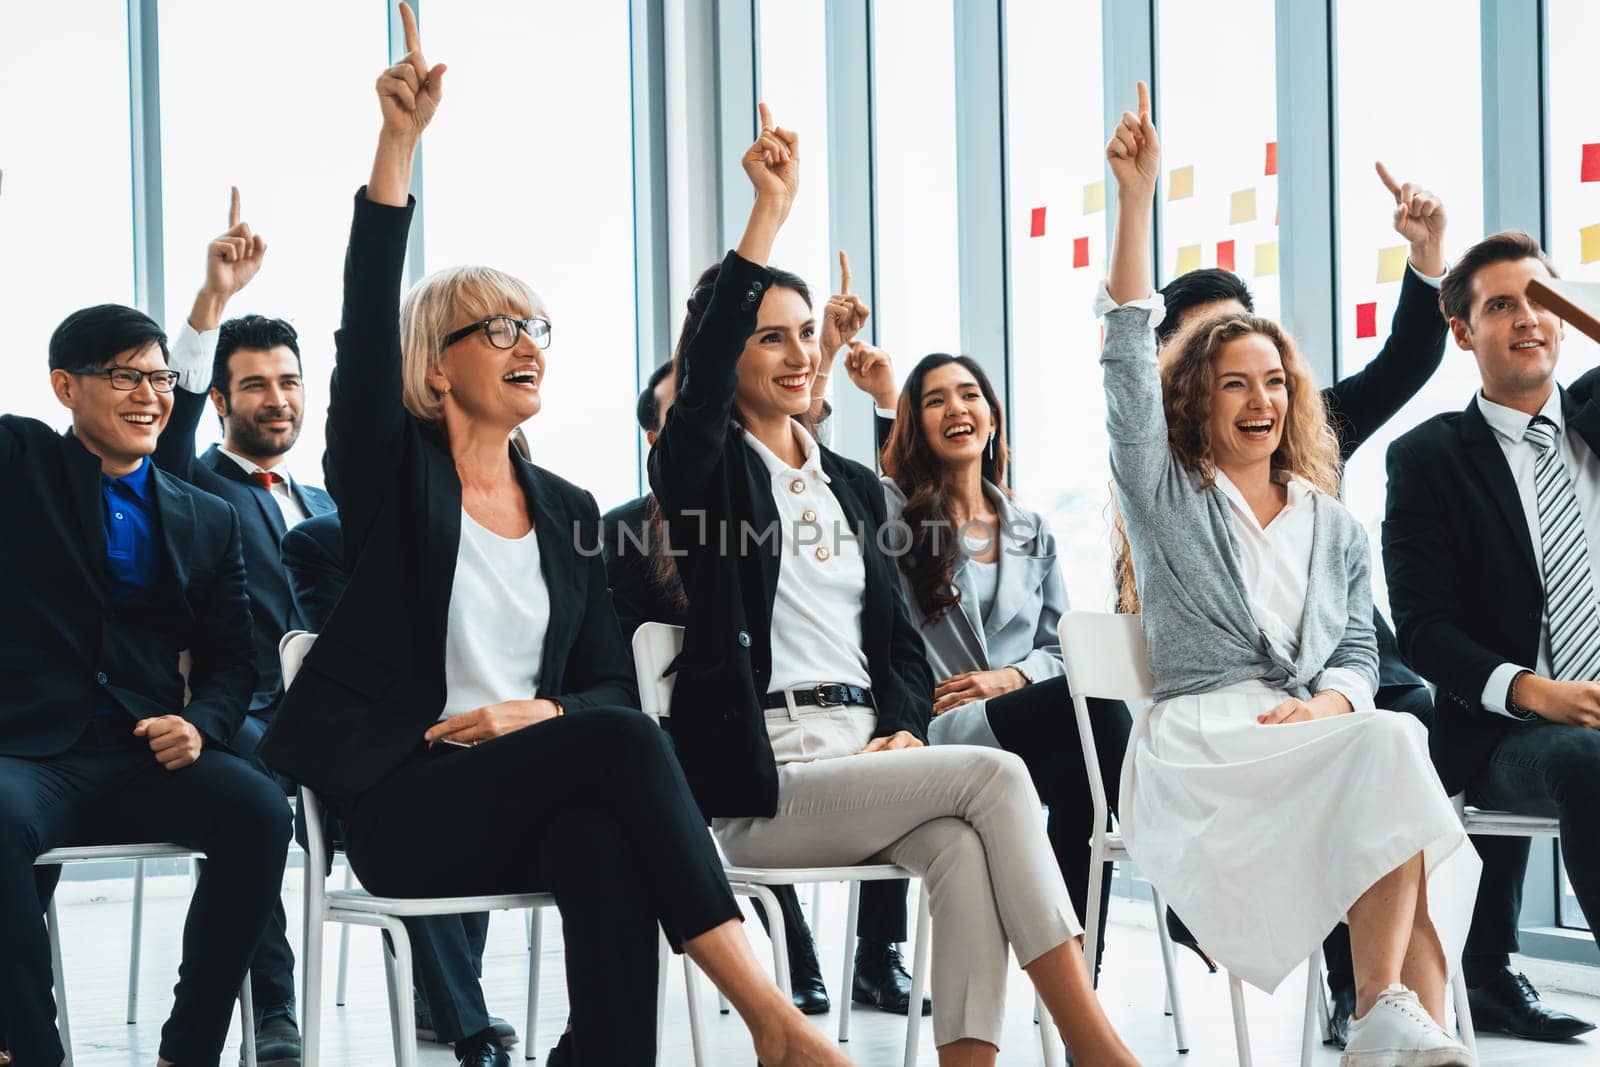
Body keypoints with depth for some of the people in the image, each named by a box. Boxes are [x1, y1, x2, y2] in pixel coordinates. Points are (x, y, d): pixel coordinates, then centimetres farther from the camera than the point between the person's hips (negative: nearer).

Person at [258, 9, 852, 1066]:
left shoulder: (569, 511, 17)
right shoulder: (393, 474, 5)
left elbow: (613, 682, 14)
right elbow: (366, 325, -12)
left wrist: (543, 712, -10)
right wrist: (400, 141, -22)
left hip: (528, 796, 4)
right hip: (401, 801, -4)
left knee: (606, 846, -34)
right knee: (625, 742, -30)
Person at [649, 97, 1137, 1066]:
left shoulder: (855, 486, 22)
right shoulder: (703, 469, 3)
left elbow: (899, 638, 19)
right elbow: (707, 354, -18)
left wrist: (903, 728, -3)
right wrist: (772, 207, -23)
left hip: (867, 757, 5)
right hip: (761, 784, -5)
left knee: (962, 846, -31)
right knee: (994, 776, -25)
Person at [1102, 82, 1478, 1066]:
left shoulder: (1334, 525, 25)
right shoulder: (1167, 497, 13)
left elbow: (1360, 654, 19)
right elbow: (1129, 356, 1)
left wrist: (1329, 703, -7)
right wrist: (1138, 194, -7)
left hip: (1317, 735, 4)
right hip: (1200, 744, -4)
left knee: (1391, 750, -33)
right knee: (1390, 751, -32)